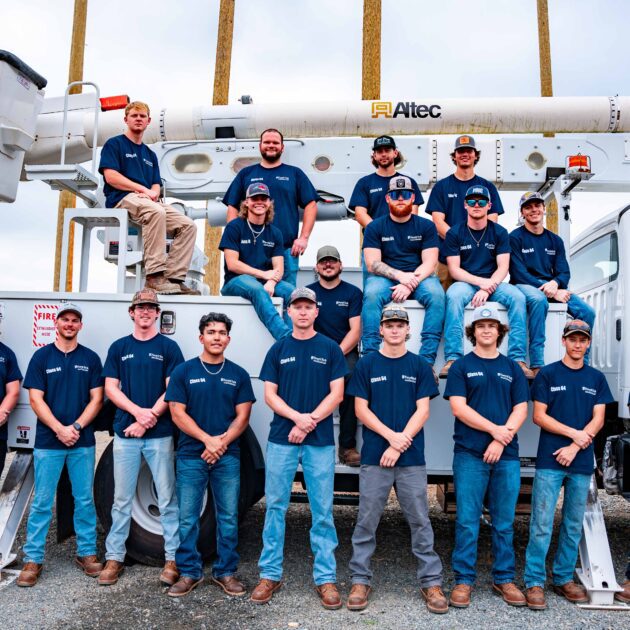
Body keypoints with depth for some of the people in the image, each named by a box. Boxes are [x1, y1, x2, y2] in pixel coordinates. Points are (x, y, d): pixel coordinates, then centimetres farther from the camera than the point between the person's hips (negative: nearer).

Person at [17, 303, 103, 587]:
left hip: (82, 442, 1)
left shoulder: (90, 358, 5)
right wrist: (59, 429, -13)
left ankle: (86, 552, 19)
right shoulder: (41, 356, 2)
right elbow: (35, 400, -3)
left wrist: (76, 428, -11)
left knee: (84, 500, 7)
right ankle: (33, 559, 14)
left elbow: (96, 399, 2)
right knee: (42, 502, 4)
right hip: (48, 442, -1)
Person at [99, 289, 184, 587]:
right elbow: (111, 388, 4)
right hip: (125, 432, 2)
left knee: (167, 498, 2)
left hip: (160, 434, -2)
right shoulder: (119, 347, 10)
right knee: (122, 499, 9)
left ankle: (173, 558, 10)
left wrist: (148, 419, -12)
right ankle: (114, 557, 19)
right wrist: (138, 411, -11)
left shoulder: (168, 347, 3)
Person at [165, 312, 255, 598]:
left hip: (228, 457, 1)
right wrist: (208, 439, -14)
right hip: (191, 456, -1)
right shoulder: (184, 371, 3)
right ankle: (189, 572, 19)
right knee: (188, 518, 5)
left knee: (228, 518, 7)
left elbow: (242, 416, 3)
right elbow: (177, 413, -3)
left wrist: (221, 443, -12)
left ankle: (226, 572, 20)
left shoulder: (238, 374, 6)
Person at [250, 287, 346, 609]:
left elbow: (336, 394, -1)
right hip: (281, 439, 1)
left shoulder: (330, 349, 5)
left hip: (320, 441, -1)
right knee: (275, 506, 6)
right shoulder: (279, 349, 8)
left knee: (322, 511, 3)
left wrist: (309, 422, -12)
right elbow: (269, 394, 3)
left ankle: (326, 578, 14)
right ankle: (270, 574, 18)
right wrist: (297, 417, -13)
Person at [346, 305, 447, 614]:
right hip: (374, 455, 0)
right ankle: (360, 580, 17)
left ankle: (431, 582, 17)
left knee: (420, 521, 6)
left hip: (411, 457, 0)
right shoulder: (366, 365, 4)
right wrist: (391, 435, -12)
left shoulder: (419, 366, 6)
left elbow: (423, 410, 0)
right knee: (366, 521, 5)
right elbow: (361, 409, 1)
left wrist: (398, 445, -10)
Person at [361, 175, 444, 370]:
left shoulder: (426, 226, 8)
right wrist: (400, 275, -20)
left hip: (419, 278, 1)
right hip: (386, 278, 0)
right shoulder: (375, 227, 6)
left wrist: (410, 283, -20)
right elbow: (372, 264, -4)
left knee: (436, 295, -31)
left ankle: (427, 360, -32)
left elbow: (429, 263, -3)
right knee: (371, 294, -33)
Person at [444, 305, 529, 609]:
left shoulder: (512, 368, 12)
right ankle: (463, 580, 11)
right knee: (467, 521, 1)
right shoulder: (461, 367, 4)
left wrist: (501, 441, -9)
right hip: (470, 454, -2)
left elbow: (520, 409, 5)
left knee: (504, 522, 9)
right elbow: (458, 407, -5)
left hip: (506, 454, 3)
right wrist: (494, 428, -12)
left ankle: (504, 578, 22)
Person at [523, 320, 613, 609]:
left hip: (581, 463, 3)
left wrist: (574, 448, -10)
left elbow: (598, 420, 2)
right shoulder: (548, 374, 1)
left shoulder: (596, 378, 10)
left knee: (573, 525, 11)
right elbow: (539, 416, -3)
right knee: (542, 525, -3)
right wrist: (574, 433, -12)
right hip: (549, 461, -3)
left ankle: (564, 578, 23)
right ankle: (534, 582, 5)